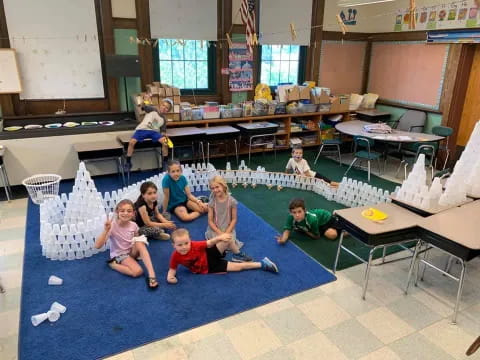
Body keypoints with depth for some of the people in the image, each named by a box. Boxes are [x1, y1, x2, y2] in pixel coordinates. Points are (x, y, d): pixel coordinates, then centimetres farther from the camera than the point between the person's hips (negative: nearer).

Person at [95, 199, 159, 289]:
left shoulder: (133, 225, -8)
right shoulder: (112, 225, -22)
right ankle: (113, 263, -2)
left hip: (131, 251, 5)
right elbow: (97, 246, -31)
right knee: (138, 272, -27)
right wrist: (106, 230, -42)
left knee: (140, 239, -26)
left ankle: (151, 274, -28)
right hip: (119, 255, -5)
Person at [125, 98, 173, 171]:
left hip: (154, 131, 2)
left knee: (164, 141, -26)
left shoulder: (164, 119, 17)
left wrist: (163, 136, -4)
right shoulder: (152, 110, 10)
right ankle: (128, 162, -10)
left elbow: (163, 131, 16)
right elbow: (143, 107, 1)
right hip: (142, 129, -2)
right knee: (132, 142, -26)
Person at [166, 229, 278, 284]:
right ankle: (262, 264, 13)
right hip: (207, 269, 1)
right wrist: (170, 276, -30)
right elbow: (172, 269, -9)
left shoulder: (195, 245, -27)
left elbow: (210, 243, -17)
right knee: (238, 267, -5)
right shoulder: (175, 257, -23)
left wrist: (220, 237, -34)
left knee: (228, 239, -29)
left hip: (210, 256, -1)